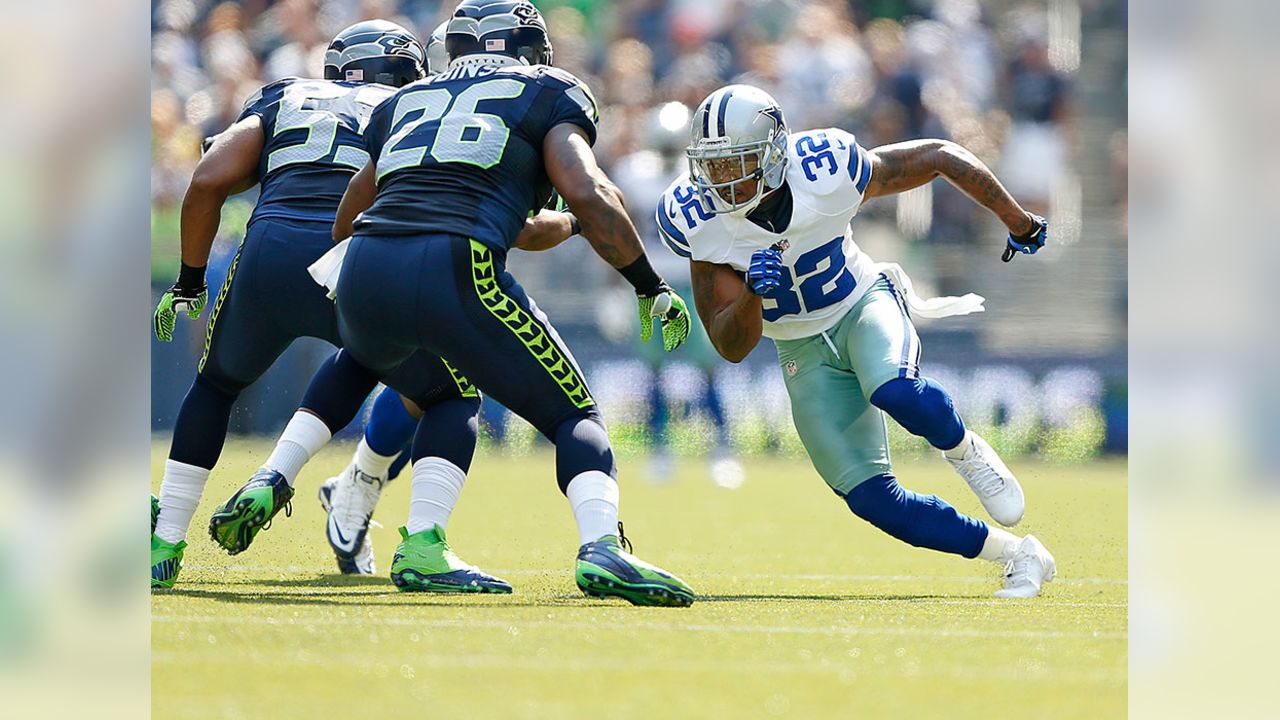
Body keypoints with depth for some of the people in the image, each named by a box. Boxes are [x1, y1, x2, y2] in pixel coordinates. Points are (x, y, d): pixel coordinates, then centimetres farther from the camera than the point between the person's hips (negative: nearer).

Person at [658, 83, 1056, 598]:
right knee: (873, 499, -7)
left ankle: (965, 452, -4)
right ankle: (1018, 555, 9)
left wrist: (1018, 223, -1)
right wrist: (752, 294, -41)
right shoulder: (697, 220, -21)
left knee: (896, 393, -37)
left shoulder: (826, 170, -26)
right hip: (805, 354, 2)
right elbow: (731, 347, -19)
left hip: (864, 306, -2)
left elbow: (941, 156, -11)